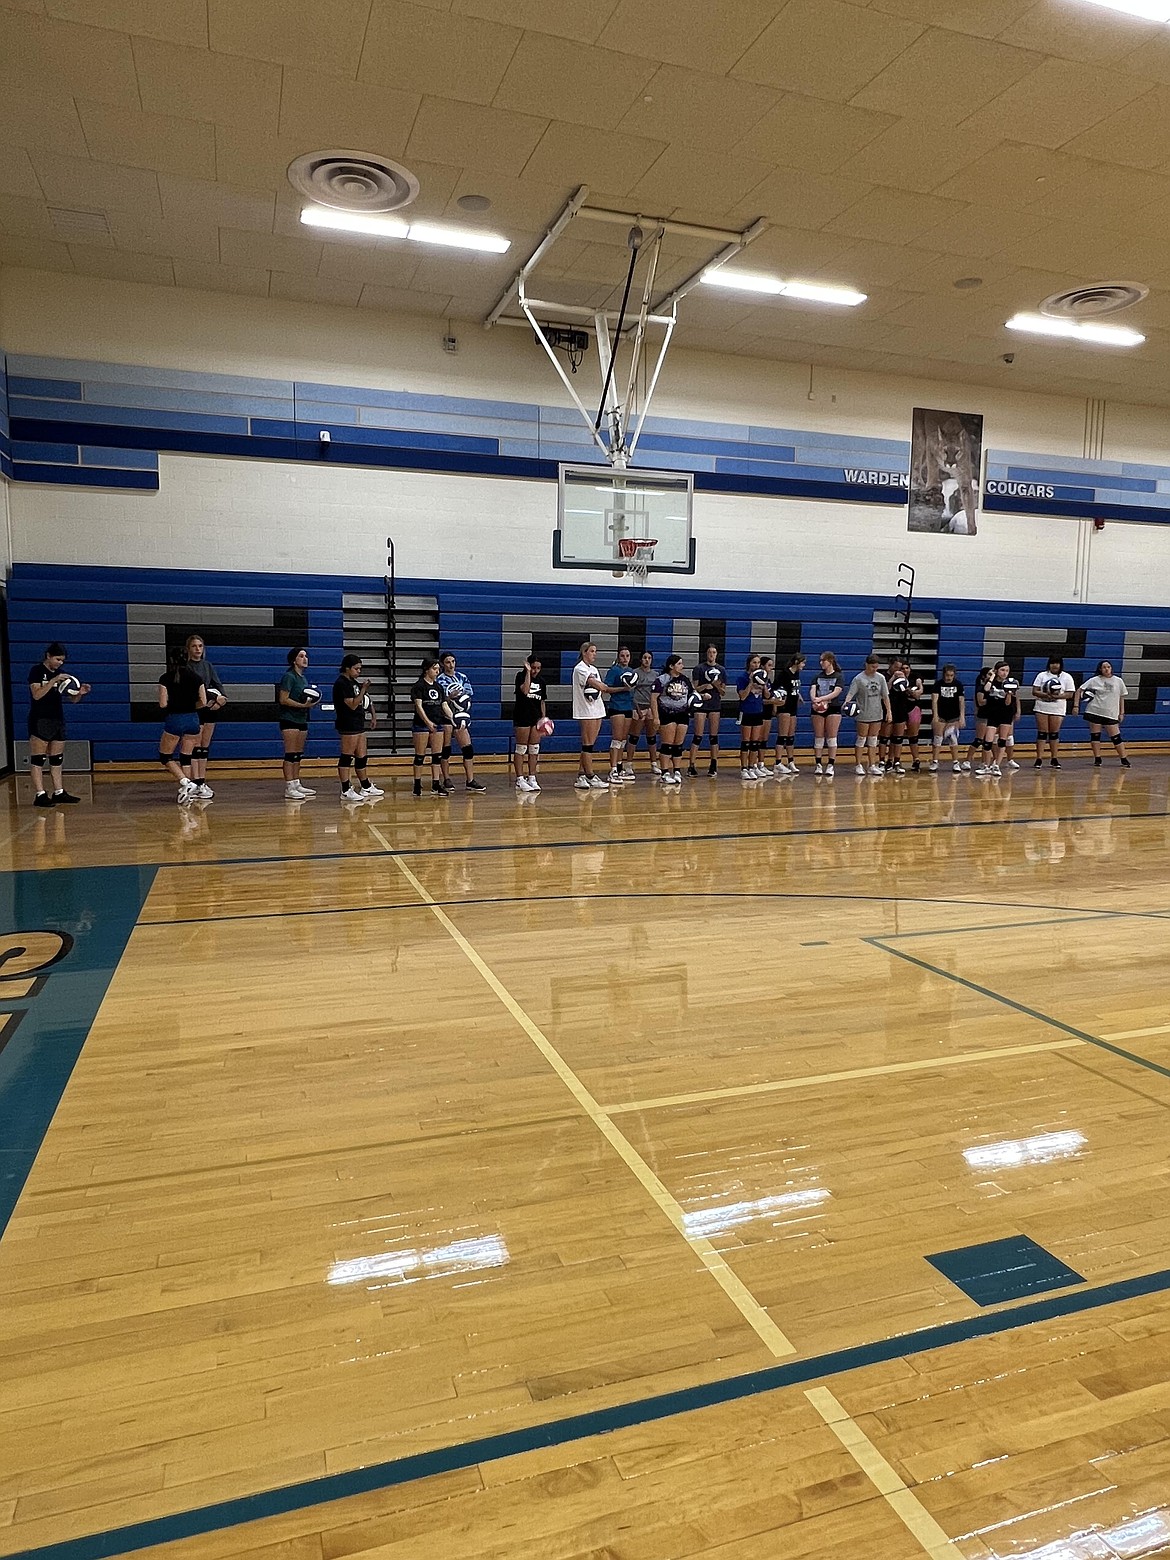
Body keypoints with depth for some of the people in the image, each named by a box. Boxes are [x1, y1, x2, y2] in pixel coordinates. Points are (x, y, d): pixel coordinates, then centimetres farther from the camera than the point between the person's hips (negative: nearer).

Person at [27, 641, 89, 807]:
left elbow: (73, 699, 14)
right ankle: (40, 795, -7)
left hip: (58, 721, 7)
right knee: (38, 759, -5)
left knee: (56, 760, 9)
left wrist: (80, 693, -8)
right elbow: (36, 695, -18)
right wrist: (54, 681, -26)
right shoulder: (37, 671, -5)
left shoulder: (60, 674, 13)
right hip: (40, 721, -7)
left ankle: (58, 792, 13)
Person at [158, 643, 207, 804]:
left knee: (165, 757, 11)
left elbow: (163, 704, -11)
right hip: (193, 719, 4)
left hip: (174, 719, -4)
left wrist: (173, 704, 10)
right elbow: (203, 703, 1)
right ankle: (187, 791, 10)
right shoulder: (196, 678, 1)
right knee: (186, 757, 13)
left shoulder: (166, 678, -7)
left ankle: (186, 783, -8)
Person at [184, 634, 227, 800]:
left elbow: (217, 684, 8)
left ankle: (202, 782, 11)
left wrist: (222, 698, -12)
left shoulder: (208, 665, 16)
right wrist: (214, 697, -22)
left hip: (211, 708, 6)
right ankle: (195, 783, -10)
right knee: (195, 747, -8)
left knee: (205, 747, 8)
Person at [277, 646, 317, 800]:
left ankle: (296, 784, 18)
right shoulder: (289, 676, -10)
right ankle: (289, 789, -9)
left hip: (302, 719, 9)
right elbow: (283, 700, -15)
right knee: (290, 754, -9)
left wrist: (311, 702, 4)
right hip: (290, 720, -9)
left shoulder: (303, 678, 16)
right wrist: (303, 705, -20)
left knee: (298, 754, 11)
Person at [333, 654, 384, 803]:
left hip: (358, 725, 10)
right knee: (346, 757, -6)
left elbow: (363, 700, 29)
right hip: (348, 726, -10)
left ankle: (366, 787, 24)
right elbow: (352, 705, -17)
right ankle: (346, 791, -5)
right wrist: (363, 690, -17)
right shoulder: (342, 683, -11)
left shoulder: (353, 682, 18)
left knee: (361, 757, 15)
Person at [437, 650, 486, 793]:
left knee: (468, 748, -3)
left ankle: (470, 781, -2)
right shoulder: (439, 680, -1)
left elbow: (470, 695, 13)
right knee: (445, 749, 2)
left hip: (461, 715, 4)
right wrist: (449, 697, -20)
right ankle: (447, 780, 12)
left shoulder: (462, 678, 11)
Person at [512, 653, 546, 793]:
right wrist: (528, 672, -19)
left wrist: (544, 718, 10)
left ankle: (532, 778, 12)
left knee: (534, 749, 6)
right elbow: (525, 690, -25)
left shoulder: (541, 681, 11)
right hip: (522, 717, -6)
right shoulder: (521, 676, -5)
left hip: (536, 717, 6)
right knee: (521, 749, -2)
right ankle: (520, 780, 0)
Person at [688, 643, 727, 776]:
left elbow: (723, 692, 9)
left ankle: (713, 765, 10)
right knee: (698, 736, -6)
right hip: (701, 705, -3)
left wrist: (718, 685, -11)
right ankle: (691, 766, -5)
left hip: (715, 705, 3)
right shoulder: (699, 668, -1)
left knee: (713, 736, 6)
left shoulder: (721, 670, 9)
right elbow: (693, 688, -3)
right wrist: (704, 687, -20)